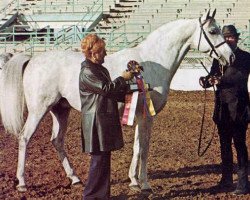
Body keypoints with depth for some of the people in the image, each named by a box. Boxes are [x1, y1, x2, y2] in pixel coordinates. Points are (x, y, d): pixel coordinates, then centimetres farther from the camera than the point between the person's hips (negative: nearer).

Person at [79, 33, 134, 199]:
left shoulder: (101, 70, 16)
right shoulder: (87, 72, -15)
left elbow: (113, 93, 23)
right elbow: (106, 88, -21)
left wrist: (127, 94, 7)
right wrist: (123, 78, -8)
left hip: (106, 122, 10)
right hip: (96, 123, -10)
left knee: (104, 159, 13)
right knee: (99, 160, -5)